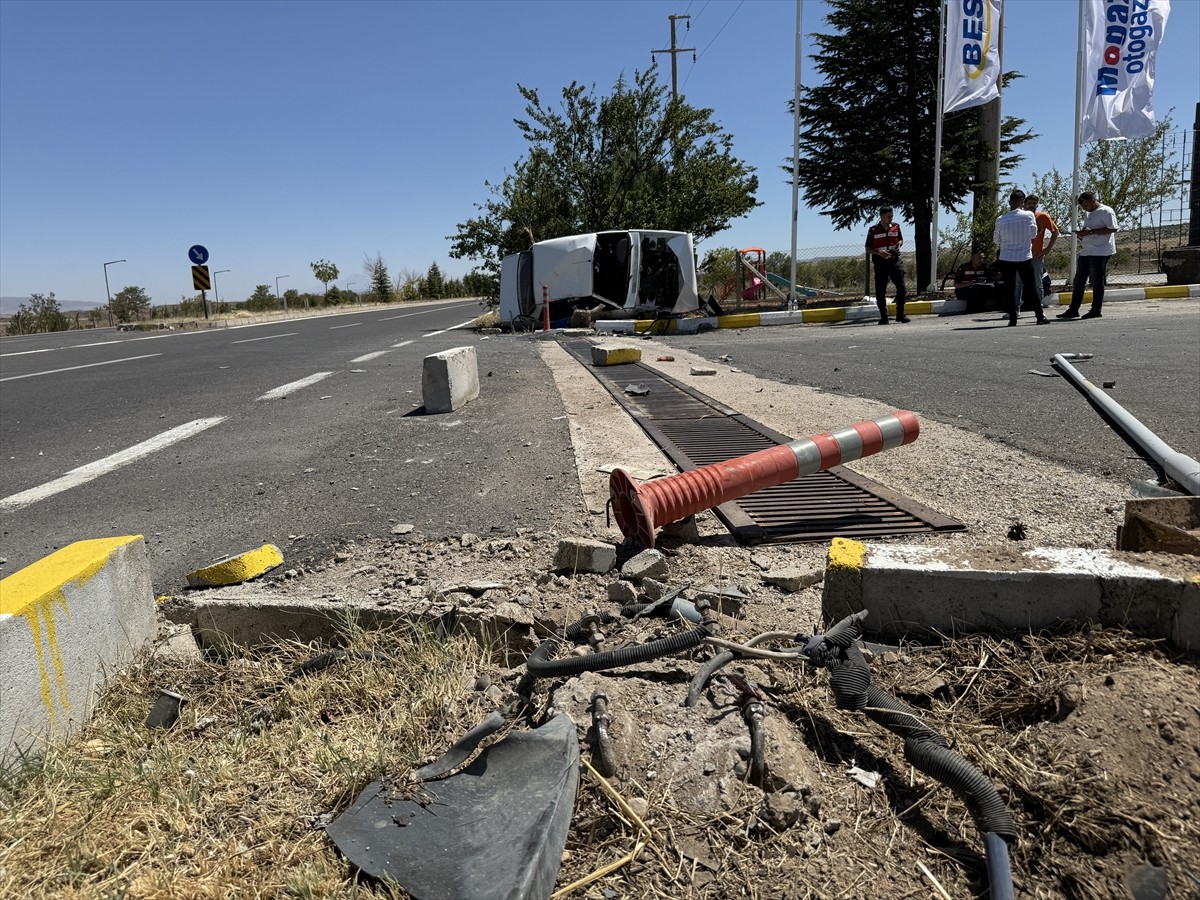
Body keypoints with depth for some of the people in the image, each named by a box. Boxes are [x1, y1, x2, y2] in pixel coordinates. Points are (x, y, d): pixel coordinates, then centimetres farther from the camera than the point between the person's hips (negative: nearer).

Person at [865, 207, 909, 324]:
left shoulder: (896, 227, 9)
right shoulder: (873, 230, 0)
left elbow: (900, 239, 24)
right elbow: (868, 248, 2)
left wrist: (899, 244, 0)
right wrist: (879, 252, -15)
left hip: (894, 260, 2)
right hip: (880, 262, -2)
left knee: (902, 288, -5)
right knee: (880, 291, 0)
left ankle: (900, 314, 7)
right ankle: (883, 317, 9)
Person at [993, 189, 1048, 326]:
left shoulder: (1000, 220, -6)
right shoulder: (1029, 215, -7)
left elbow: (997, 240, 5)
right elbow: (1033, 233, 5)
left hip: (1006, 258, 0)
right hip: (1025, 258, 0)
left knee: (1009, 289, 5)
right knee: (1031, 288, 9)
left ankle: (1012, 318, 3)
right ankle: (1040, 316, 13)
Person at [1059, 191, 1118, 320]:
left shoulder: (1106, 211, -9)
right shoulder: (1087, 214, 18)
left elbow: (1113, 229, -18)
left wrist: (1091, 231, -20)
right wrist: (1082, 233, 5)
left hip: (1100, 253, -9)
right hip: (1085, 252, 9)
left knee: (1097, 282, -2)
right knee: (1078, 281, 8)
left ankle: (1096, 310, 4)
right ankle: (1073, 310, 12)